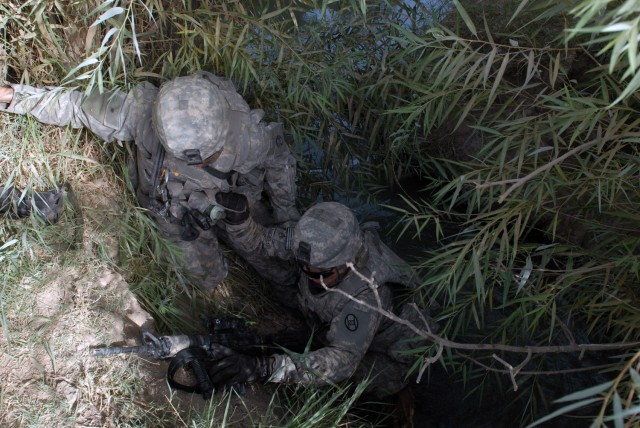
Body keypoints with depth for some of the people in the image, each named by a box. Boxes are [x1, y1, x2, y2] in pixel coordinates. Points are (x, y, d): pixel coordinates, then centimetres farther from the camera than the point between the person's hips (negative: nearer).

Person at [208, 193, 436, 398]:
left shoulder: (369, 293, -45)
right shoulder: (320, 245, -29)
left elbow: (343, 360, -52)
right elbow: (261, 242, -18)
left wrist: (266, 367, -63)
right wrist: (238, 217, -41)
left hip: (388, 345, -5)